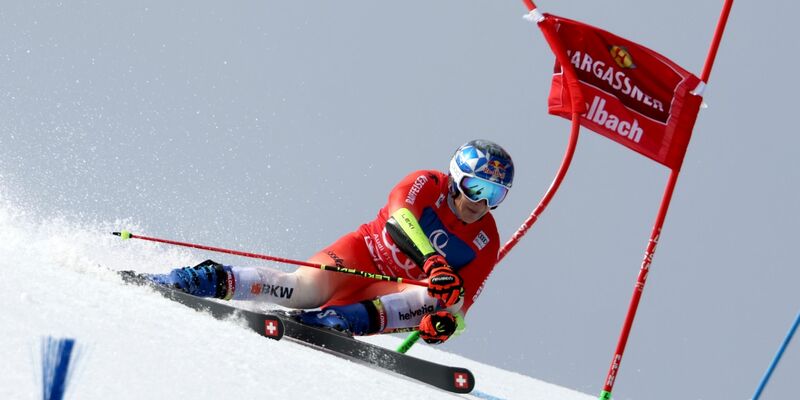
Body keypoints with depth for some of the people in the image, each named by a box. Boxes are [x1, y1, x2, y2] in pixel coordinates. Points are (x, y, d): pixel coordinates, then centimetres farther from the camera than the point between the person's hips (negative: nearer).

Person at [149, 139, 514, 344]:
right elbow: (402, 215, -30)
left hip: (395, 291, 3)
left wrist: (446, 321, -30)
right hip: (361, 255, -3)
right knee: (305, 289, -33)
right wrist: (433, 260, -48)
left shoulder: (486, 244, 0)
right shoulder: (427, 185, -8)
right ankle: (212, 281, -27)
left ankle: (338, 319, -45)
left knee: (433, 301, -32)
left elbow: (460, 300, -4)